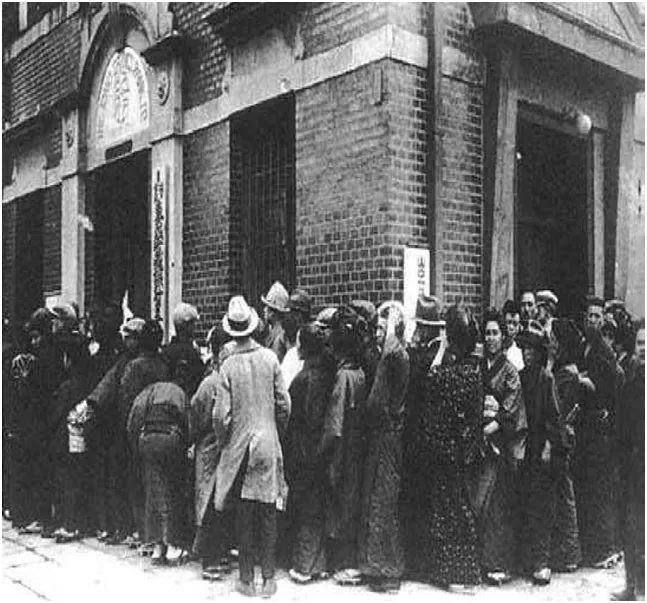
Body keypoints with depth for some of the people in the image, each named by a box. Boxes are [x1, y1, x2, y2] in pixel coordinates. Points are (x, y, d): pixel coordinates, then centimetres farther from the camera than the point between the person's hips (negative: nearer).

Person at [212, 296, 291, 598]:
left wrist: (224, 442, 7)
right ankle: (269, 578, 15)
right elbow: (284, 404, -1)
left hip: (240, 448, -2)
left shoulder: (228, 365, -11)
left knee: (244, 517, 7)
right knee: (268, 515, 10)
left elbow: (221, 416, -11)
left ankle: (247, 580, 15)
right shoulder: (269, 358, -5)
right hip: (268, 446, 2)